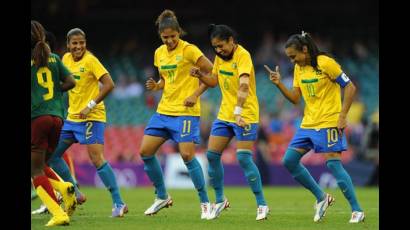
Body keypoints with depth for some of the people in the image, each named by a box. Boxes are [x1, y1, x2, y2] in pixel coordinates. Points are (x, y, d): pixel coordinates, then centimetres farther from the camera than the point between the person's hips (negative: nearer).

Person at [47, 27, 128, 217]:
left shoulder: (90, 60, -14)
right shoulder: (66, 59, 7)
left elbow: (109, 84, -20)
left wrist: (90, 106, -23)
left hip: (92, 118, -8)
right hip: (72, 117, 8)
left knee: (96, 158, -17)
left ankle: (118, 204, -15)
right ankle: (75, 192, 22)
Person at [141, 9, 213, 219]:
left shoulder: (189, 50, -10)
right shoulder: (159, 53, 10)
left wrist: (195, 95, -15)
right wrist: (155, 86, 1)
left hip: (186, 111, -7)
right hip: (164, 110, 7)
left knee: (187, 155, -16)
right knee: (145, 151, 1)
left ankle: (205, 203, -4)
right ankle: (162, 197, 18)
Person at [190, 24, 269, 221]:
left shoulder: (243, 56, -18)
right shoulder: (219, 57, 7)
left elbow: (244, 85, -31)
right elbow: (214, 81, 19)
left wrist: (238, 111, -43)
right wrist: (200, 75, -3)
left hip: (245, 116, -7)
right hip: (224, 114, 7)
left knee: (243, 158, -14)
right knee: (212, 155, 3)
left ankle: (261, 205, -6)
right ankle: (220, 201, 19)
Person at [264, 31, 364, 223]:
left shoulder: (325, 63, -13)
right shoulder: (299, 68, 9)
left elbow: (350, 87, -12)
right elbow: (295, 99, 10)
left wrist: (342, 116, -16)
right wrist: (279, 84, -5)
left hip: (329, 123, -8)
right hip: (308, 124, 8)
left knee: (333, 164, -14)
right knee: (289, 160, 0)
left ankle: (357, 211, -7)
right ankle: (321, 198, 13)